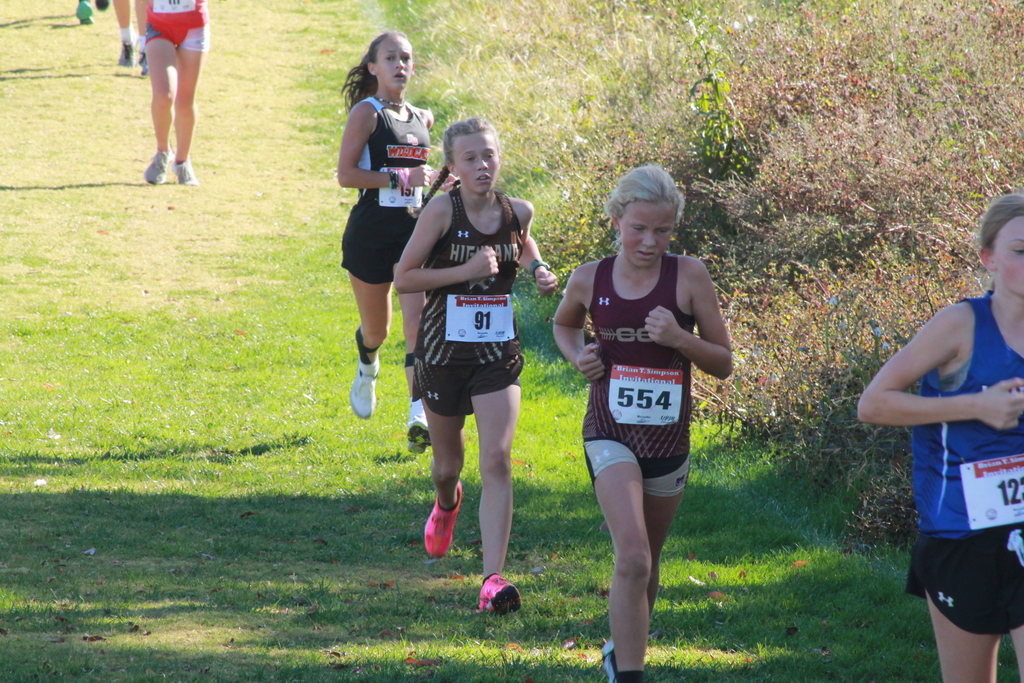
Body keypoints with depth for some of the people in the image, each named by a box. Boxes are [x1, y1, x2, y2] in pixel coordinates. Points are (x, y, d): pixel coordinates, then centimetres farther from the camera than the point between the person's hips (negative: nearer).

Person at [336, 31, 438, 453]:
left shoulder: (422, 119, 12)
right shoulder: (366, 112, -6)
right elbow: (346, 174, -14)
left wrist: (434, 182, 12)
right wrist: (400, 177, -19)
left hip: (415, 229, 3)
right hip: (371, 232, -3)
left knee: (417, 320, -15)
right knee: (376, 327, 13)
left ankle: (419, 416, -24)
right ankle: (367, 369, 49)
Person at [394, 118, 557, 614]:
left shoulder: (517, 212, 0)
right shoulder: (442, 210, -12)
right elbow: (403, 277, -12)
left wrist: (538, 270, 5)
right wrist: (467, 271, -21)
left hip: (498, 352, 1)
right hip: (444, 350, -1)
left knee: (497, 460, -15)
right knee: (448, 461, 16)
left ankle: (493, 579, -18)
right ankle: (446, 503, 56)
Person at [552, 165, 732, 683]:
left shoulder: (689, 276, -7)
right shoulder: (589, 280, -4)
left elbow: (723, 363, -2)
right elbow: (564, 324, 20)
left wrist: (678, 338, -20)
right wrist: (577, 355, -1)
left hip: (668, 440, 2)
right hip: (611, 435, -2)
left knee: (645, 561, 19)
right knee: (632, 558, -21)